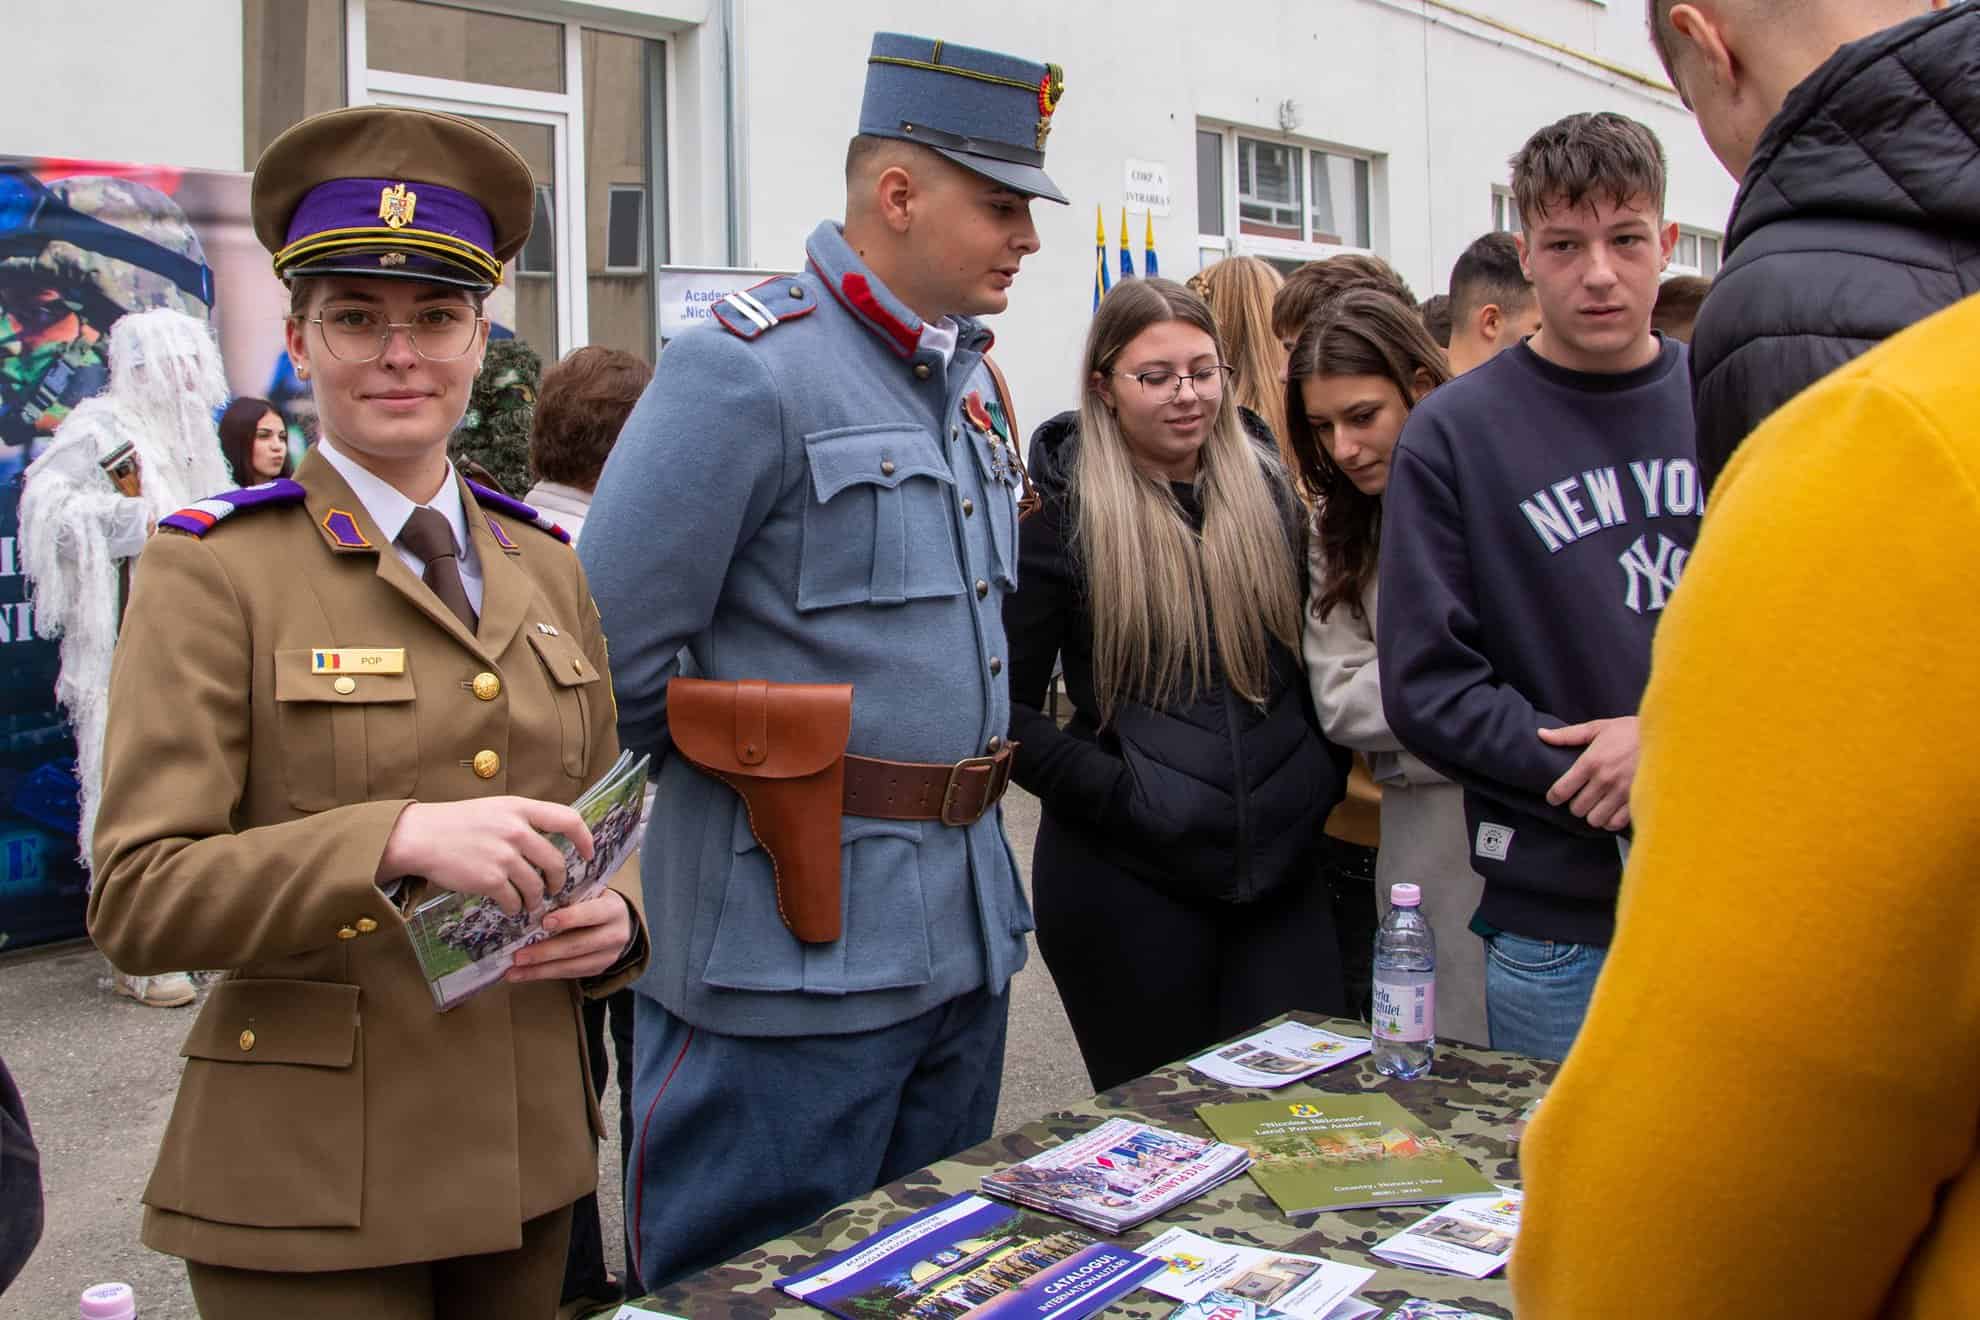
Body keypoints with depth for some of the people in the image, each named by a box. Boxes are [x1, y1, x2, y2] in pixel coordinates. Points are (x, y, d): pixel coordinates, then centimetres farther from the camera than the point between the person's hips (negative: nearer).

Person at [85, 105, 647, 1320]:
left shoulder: (546, 567, 7)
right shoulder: (212, 570, -8)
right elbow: (137, 900, -14)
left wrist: (614, 920, -8)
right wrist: (394, 839, -29)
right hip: (307, 1187, -4)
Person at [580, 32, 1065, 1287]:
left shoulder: (974, 382, 11)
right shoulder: (746, 369, -16)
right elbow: (616, 653, -18)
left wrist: (954, 796, 14)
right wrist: (755, 766, -4)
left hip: (966, 932, 8)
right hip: (797, 938, -8)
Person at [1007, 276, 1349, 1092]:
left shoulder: (1267, 490, 10)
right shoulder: (1061, 513, -6)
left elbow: (1315, 654, 19)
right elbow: (1007, 705, -7)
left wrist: (1322, 776, 7)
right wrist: (1117, 793, -15)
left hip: (1280, 867, 4)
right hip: (1128, 883, -4)